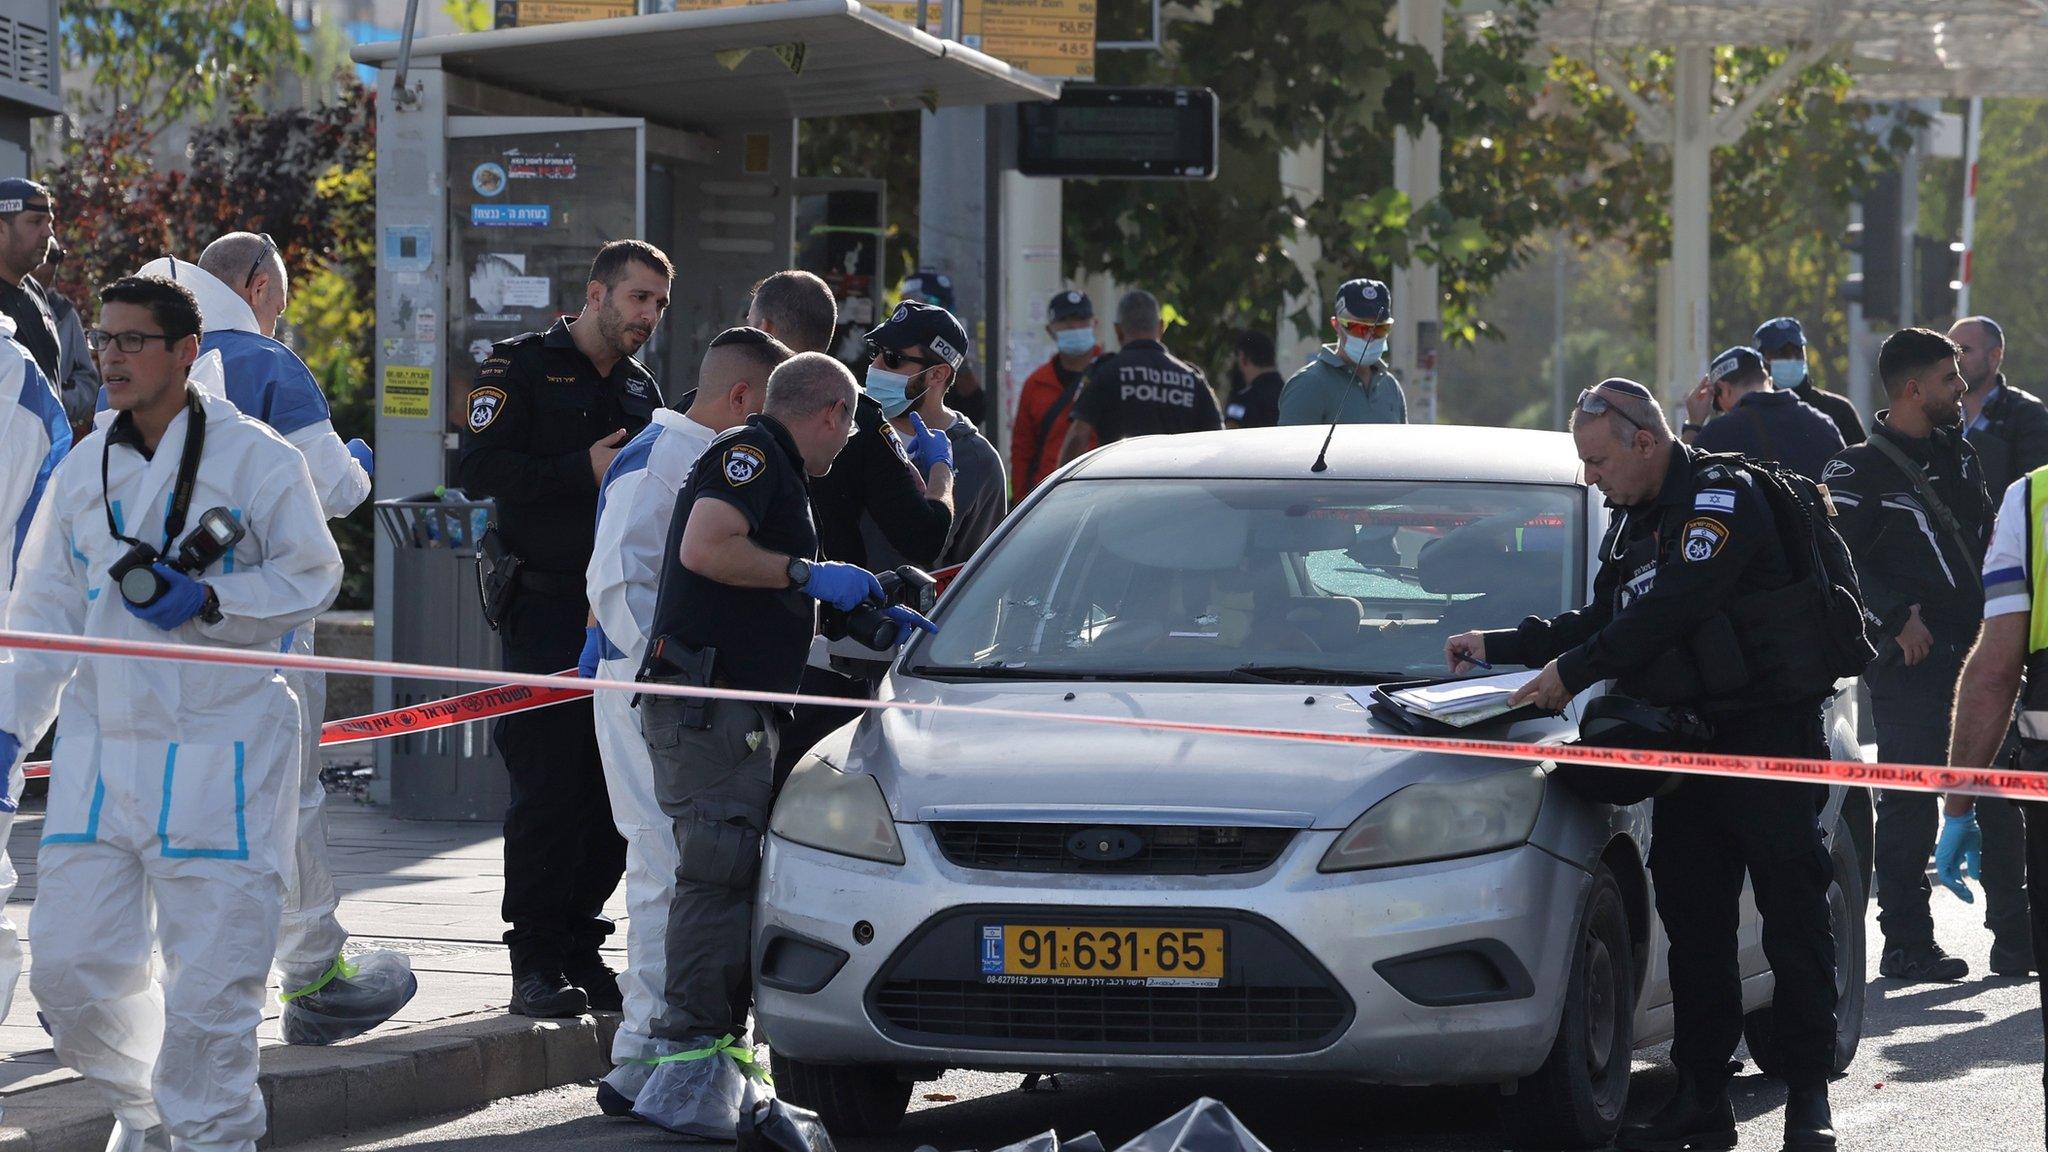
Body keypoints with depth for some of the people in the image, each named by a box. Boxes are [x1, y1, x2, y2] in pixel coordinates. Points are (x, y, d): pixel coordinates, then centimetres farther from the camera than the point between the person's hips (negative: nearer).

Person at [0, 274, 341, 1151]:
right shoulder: (84, 470, 12)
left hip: (222, 751, -4)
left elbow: (311, 578, -1)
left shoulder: (256, 459, -3)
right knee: (72, 965, 1)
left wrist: (207, 603, -15)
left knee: (212, 972, -5)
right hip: (101, 744, 5)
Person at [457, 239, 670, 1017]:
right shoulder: (522, 369, -1)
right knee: (548, 789, -8)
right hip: (546, 610, -6)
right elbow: (480, 471, -13)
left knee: (616, 789, 4)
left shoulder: (640, 390, 19)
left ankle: (581, 949, 13)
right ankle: (536, 962, -3)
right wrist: (584, 469, -18)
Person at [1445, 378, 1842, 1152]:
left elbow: (1670, 612, -23)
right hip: (1688, 741, 9)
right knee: (1692, 922, 5)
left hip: (1769, 734, -9)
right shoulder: (1634, 521, 16)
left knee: (1793, 918, -6)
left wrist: (1574, 671, -20)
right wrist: (1500, 647, 17)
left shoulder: (1722, 500, -13)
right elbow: (1605, 619, 23)